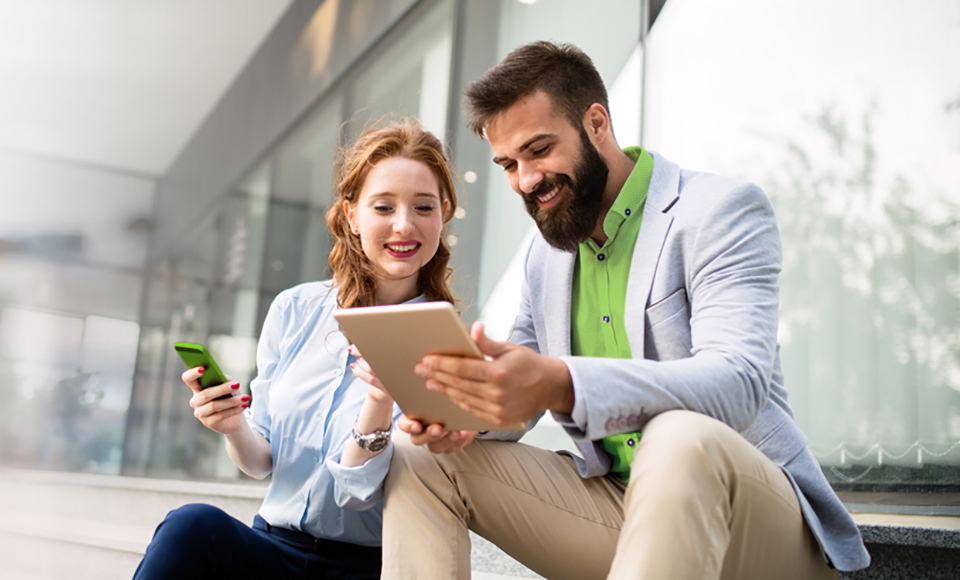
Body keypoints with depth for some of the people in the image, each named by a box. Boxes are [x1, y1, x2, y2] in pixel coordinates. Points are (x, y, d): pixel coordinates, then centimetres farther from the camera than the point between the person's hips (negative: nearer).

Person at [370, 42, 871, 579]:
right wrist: (460, 408, -14)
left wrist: (559, 385, -40)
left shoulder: (723, 211, -9)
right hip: (611, 504, 6)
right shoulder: (543, 253, 13)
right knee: (422, 457, -7)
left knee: (681, 439, -40)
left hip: (747, 510, -5)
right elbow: (518, 395, 13)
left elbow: (737, 381, -25)